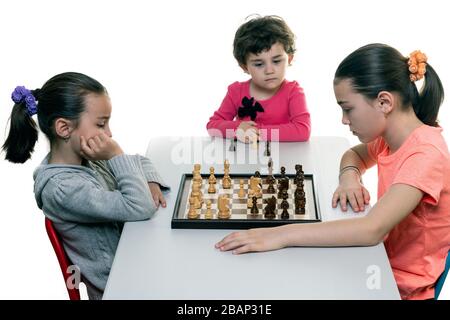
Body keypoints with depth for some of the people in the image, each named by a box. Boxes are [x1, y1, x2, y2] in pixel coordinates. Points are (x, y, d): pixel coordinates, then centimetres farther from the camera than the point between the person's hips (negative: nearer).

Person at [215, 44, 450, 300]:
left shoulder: (425, 152, -25)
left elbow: (372, 230, -35)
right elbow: (355, 154, 19)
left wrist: (283, 235, -37)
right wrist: (349, 177, -6)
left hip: (403, 285, -6)